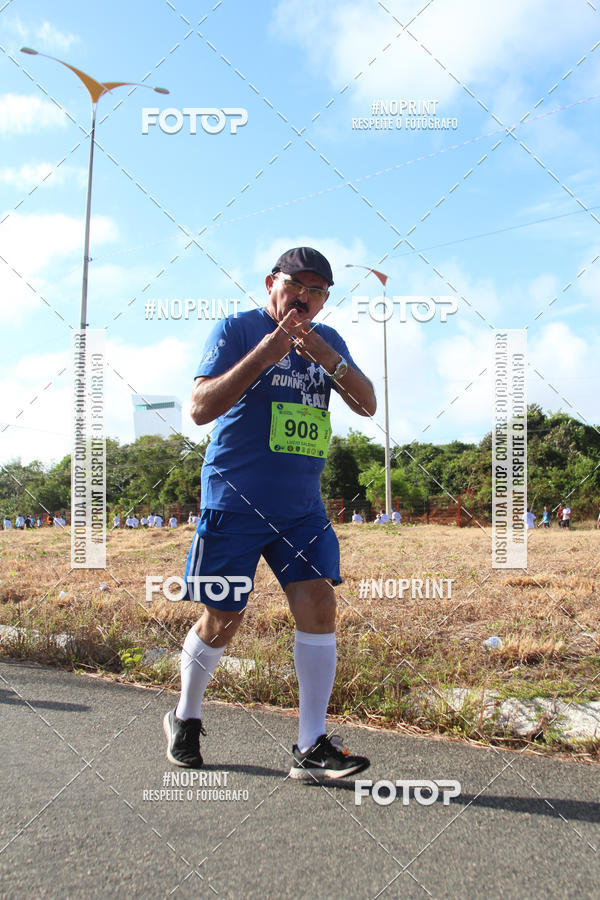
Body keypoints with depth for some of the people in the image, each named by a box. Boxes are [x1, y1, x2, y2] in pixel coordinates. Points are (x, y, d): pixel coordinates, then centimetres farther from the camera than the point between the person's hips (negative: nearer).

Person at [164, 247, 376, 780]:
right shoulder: (237, 330, -3)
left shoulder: (329, 341, 12)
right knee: (222, 620, 2)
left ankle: (312, 747, -1)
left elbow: (368, 405, 2)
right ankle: (185, 719, 29)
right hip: (233, 502, -4)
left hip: (302, 507, 5)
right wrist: (263, 356, -23)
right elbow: (201, 408, -14)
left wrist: (327, 358, -14)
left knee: (319, 605, -8)